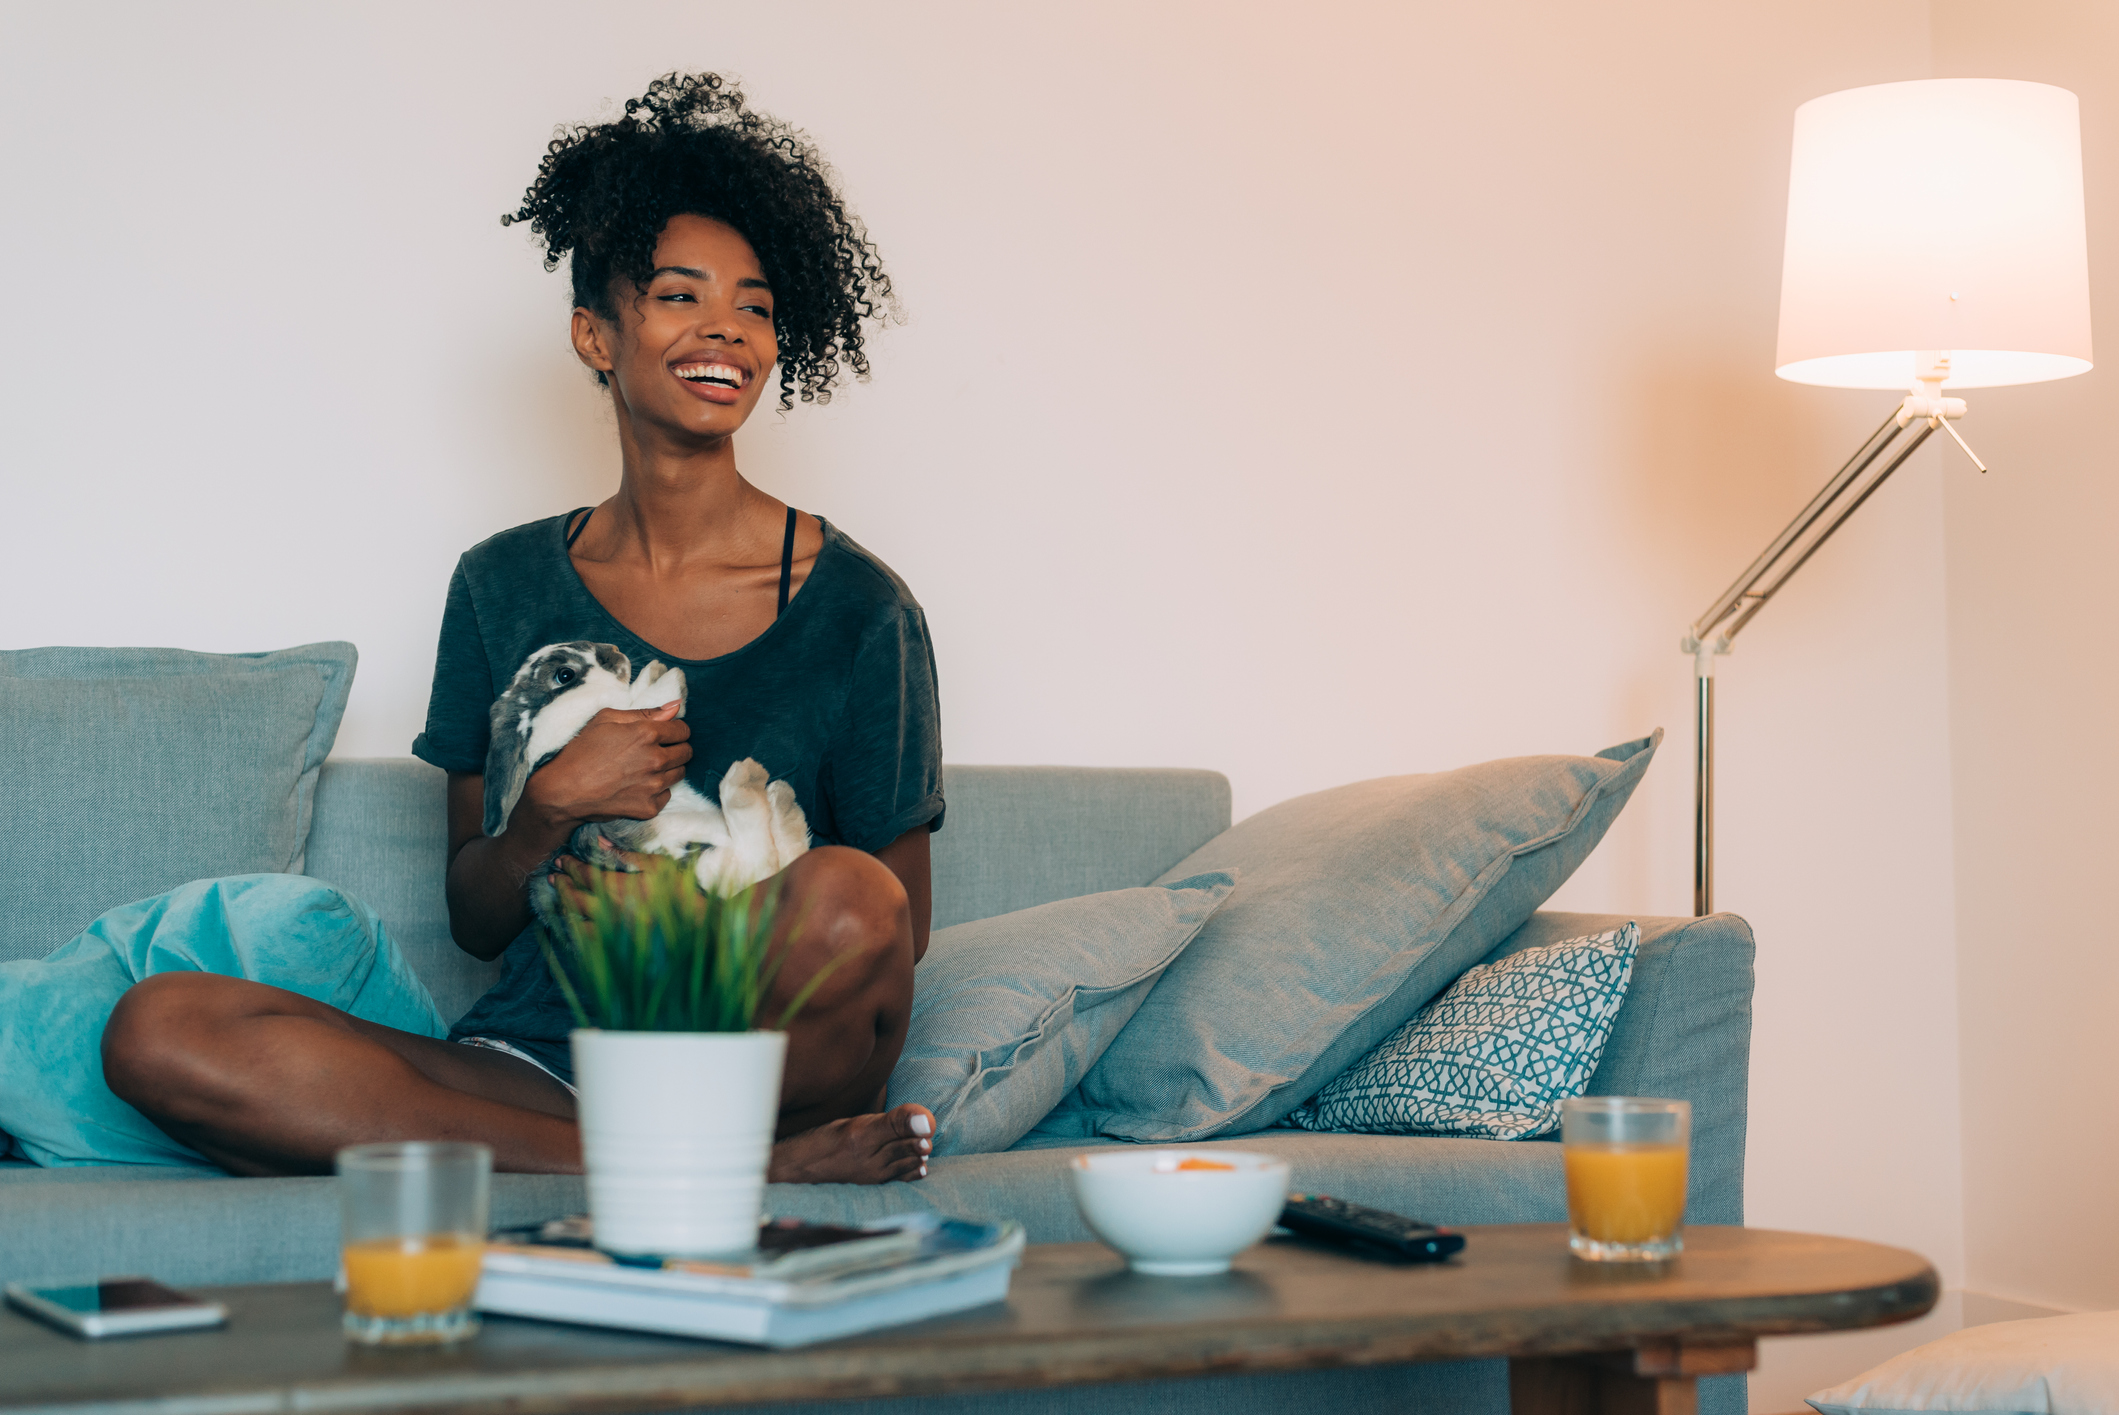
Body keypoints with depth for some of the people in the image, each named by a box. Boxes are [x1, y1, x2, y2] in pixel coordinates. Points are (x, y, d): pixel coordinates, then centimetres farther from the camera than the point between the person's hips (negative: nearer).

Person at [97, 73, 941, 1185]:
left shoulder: (856, 607, 0)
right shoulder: (505, 584, 9)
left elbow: (895, 930, 3)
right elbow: (475, 923, 10)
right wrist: (554, 807, -13)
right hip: (531, 1062, 4)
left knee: (846, 891, -35)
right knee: (156, 1034, -21)